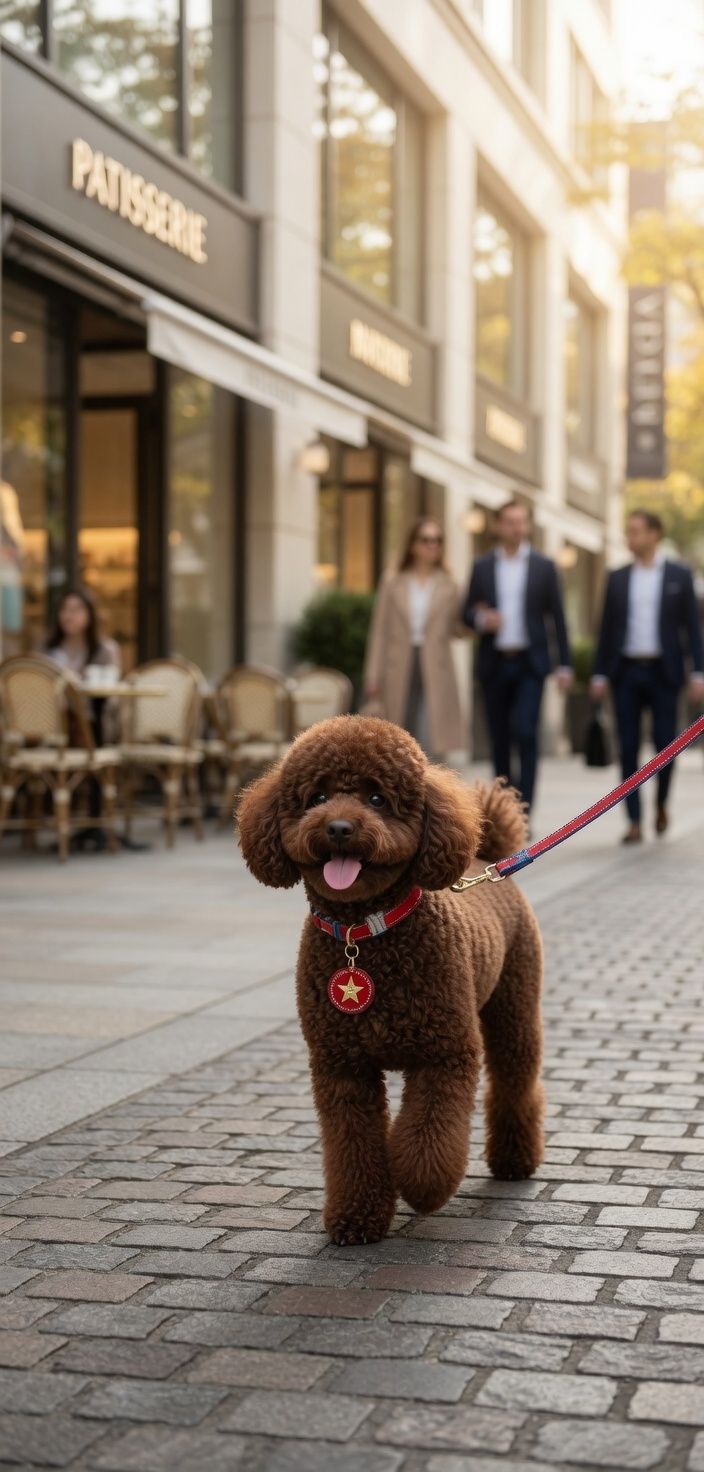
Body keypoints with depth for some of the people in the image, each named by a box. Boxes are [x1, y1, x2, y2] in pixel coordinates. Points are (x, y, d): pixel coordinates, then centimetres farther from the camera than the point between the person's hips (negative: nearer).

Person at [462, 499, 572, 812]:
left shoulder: (544, 567, 4)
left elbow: (557, 618, 4)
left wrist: (565, 665, -1)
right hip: (494, 664, 2)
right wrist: (481, 619, -14)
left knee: (525, 733, -14)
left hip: (530, 664, -2)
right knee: (499, 738, 7)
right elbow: (467, 612, 10)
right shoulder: (482, 567, 8)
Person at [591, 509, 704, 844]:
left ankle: (660, 804, 25)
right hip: (626, 672, 2)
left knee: (665, 743, -1)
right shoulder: (617, 578, 8)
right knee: (629, 749, -1)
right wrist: (599, 674, 2)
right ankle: (634, 822, 2)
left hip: (663, 673, -2)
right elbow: (607, 628, 9)